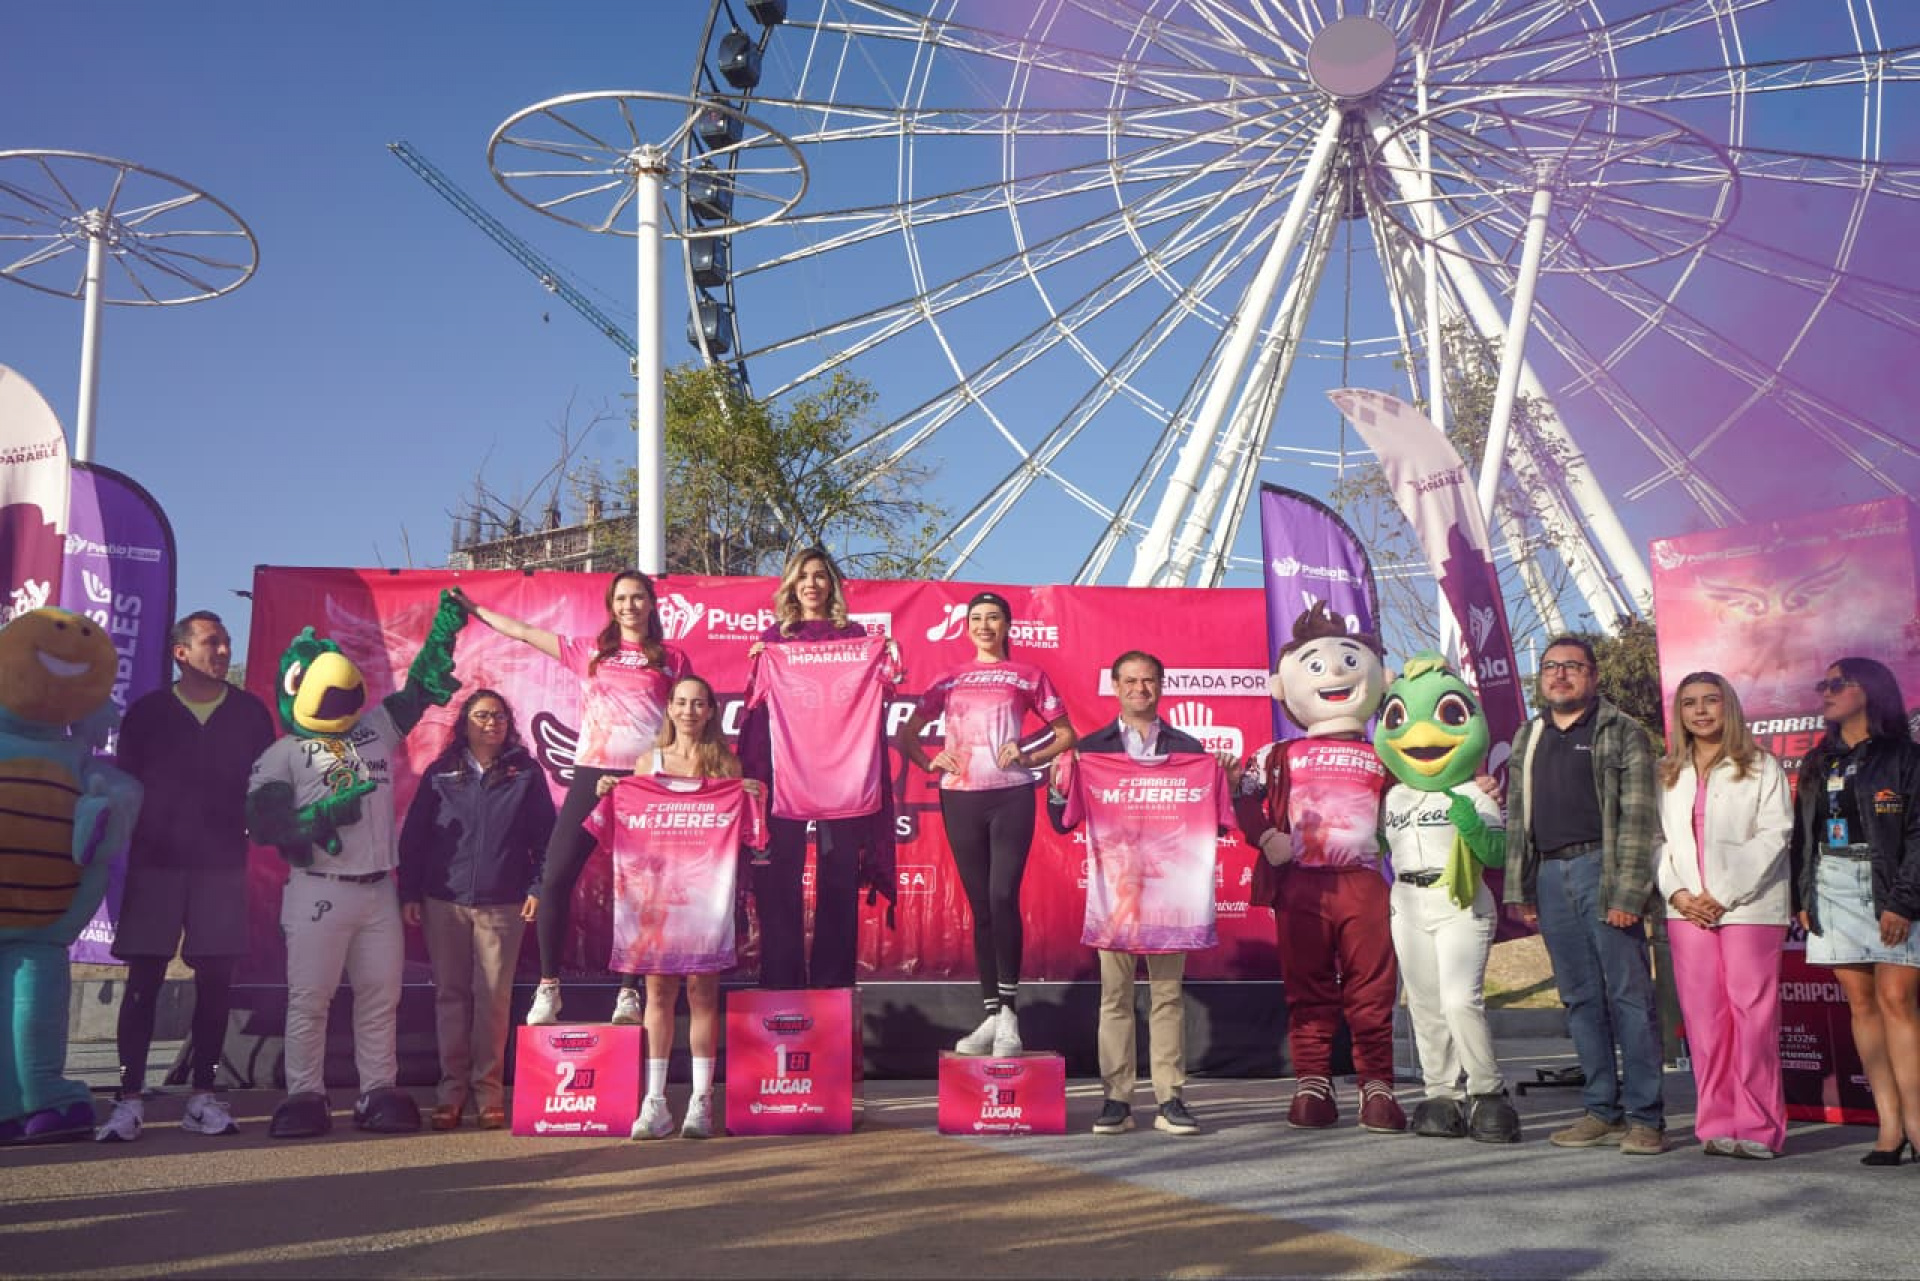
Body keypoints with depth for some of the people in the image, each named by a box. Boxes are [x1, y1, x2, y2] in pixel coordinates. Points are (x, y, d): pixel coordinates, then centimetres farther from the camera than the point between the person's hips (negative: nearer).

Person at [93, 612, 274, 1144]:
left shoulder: (250, 714, 7)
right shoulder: (146, 712, 5)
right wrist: (135, 840, -3)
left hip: (222, 865, 1)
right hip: (155, 862, -1)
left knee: (214, 980, 2)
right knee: (143, 980, -3)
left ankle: (203, 1097, 8)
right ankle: (129, 1099, 0)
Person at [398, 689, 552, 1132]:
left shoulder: (525, 773, 6)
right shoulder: (441, 774, 9)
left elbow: (544, 835, 5)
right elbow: (413, 836, 9)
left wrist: (538, 887, -4)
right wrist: (409, 893, 3)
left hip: (502, 904, -1)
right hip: (443, 900, 1)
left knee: (493, 996, -2)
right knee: (450, 994, 3)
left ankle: (489, 1088, 6)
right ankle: (452, 1087, 11)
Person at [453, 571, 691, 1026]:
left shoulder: (672, 660, 8)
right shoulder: (588, 651, 13)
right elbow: (523, 632, 16)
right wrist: (472, 608, 19)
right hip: (592, 775, 2)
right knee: (556, 878, -4)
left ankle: (629, 992, 9)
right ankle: (548, 987, 7)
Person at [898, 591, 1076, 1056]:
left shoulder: (1028, 676, 10)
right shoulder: (949, 679, 15)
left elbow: (1066, 735, 11)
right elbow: (906, 734, 17)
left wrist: (1028, 757, -5)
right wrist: (930, 762, -1)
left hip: (1011, 795, -2)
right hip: (961, 798, 3)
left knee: (1003, 897, -16)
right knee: (980, 906, 4)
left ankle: (1008, 1012, -9)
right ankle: (992, 1015, 9)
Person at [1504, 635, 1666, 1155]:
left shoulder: (1622, 733, 0)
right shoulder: (1528, 738, 17)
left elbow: (1639, 819, -7)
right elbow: (1517, 819, 19)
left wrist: (1627, 893, -15)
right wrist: (1519, 890, 12)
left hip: (1600, 867, -6)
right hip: (1550, 876, 6)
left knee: (1628, 993, -4)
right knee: (1580, 998, 8)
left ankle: (1644, 1117, 0)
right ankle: (1602, 1111, 14)